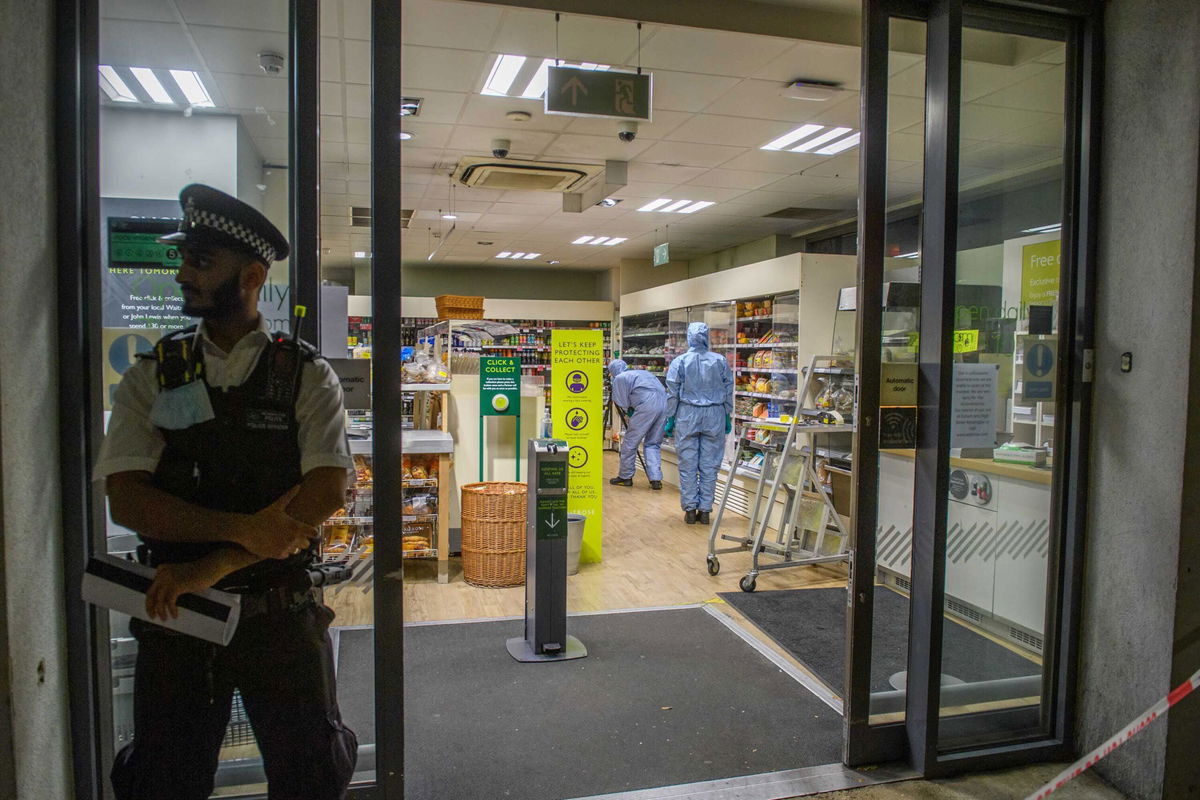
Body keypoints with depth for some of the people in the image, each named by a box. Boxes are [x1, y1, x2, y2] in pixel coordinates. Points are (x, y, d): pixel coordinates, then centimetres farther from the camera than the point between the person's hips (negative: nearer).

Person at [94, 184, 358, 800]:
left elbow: (326, 493, -14)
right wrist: (244, 529, -22)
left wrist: (212, 565, -21)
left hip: (282, 616, -1)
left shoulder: (308, 377, -2)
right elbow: (126, 500, -7)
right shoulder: (150, 378, 2)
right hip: (175, 610, 2)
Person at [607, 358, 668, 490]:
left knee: (629, 443, 7)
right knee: (653, 444, 14)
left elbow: (623, 404, 7)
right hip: (664, 403, 7)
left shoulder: (619, 378, 11)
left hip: (647, 406, -7)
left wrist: (629, 414, 30)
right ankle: (656, 479, 5)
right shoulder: (641, 372, 32)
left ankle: (625, 477, 16)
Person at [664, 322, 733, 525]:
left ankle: (690, 509, 8)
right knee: (709, 466, 6)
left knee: (688, 465, 6)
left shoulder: (679, 362, -4)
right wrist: (728, 417, 16)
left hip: (687, 416, -1)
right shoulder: (721, 361, 0)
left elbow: (673, 394, -2)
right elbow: (729, 392, 6)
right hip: (714, 417, 1)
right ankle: (705, 510, 10)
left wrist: (670, 419, 6)